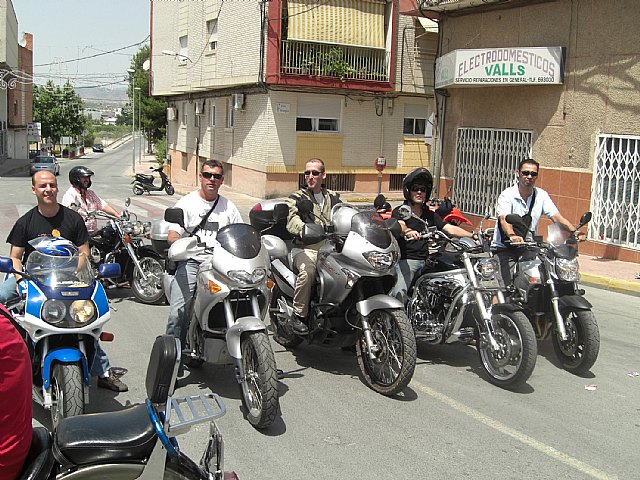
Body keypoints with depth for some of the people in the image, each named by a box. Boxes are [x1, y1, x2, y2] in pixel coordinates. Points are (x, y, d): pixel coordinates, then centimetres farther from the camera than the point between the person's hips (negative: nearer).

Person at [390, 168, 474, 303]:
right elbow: (399, 226, -18)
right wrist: (408, 231, -43)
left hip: (426, 261, 6)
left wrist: (473, 235, -5)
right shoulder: (399, 211, 3)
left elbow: (450, 229, 10)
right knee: (399, 295, -25)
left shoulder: (430, 215, 20)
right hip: (405, 260, -5)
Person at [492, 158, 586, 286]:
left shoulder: (541, 195, 4)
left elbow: (557, 217, -4)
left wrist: (575, 231, -22)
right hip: (505, 248, -4)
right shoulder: (507, 195, -10)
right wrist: (512, 235, -48)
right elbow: (504, 219, -27)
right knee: (512, 285, -19)